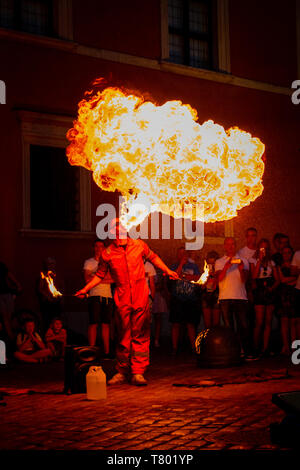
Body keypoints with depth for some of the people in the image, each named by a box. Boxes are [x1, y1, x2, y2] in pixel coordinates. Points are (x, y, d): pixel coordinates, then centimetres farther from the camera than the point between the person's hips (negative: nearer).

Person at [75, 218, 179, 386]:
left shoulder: (139, 245, 4)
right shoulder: (107, 254, 2)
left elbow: (153, 257, 23)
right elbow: (100, 275, 16)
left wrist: (168, 271, 18)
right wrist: (85, 289, 9)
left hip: (141, 298, 0)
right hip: (122, 300, 0)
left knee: (140, 335, -2)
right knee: (123, 337, 3)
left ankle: (138, 372, 1)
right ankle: (122, 372, 14)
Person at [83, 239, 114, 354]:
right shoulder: (89, 262, 8)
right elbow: (87, 279, -7)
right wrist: (105, 277, -3)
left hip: (108, 297, 4)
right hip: (95, 296, -4)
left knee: (106, 325, 4)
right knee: (93, 324, -8)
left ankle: (107, 351, 6)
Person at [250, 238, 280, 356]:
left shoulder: (271, 262, 15)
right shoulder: (253, 261, 4)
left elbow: (277, 279, 12)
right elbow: (254, 276, -12)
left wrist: (272, 288, -7)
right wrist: (260, 260, -12)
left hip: (270, 293, 4)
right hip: (259, 292, -4)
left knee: (268, 321, 1)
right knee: (259, 322, -9)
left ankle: (265, 348, 4)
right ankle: (256, 348, -2)